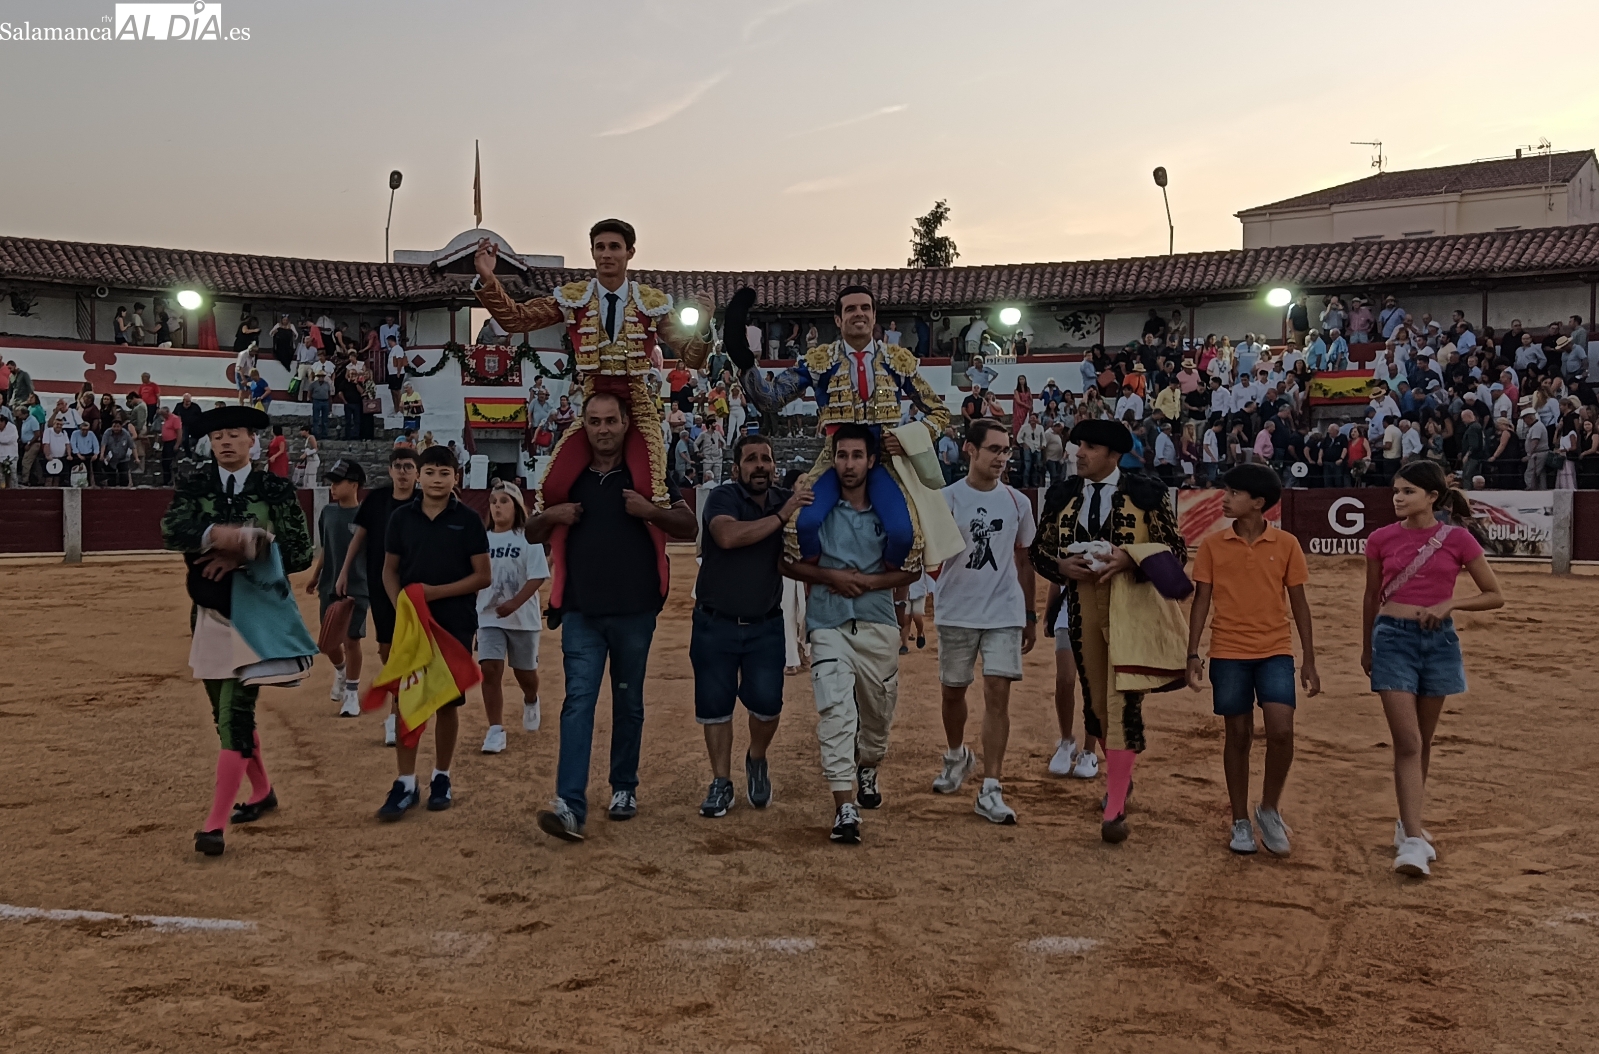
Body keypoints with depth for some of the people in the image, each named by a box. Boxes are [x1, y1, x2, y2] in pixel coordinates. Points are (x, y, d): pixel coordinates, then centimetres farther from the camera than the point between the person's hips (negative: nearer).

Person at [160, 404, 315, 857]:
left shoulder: (275, 489, -4)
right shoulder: (196, 486, 3)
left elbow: (301, 553, -10)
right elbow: (171, 529, -15)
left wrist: (240, 556, -20)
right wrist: (219, 534, -35)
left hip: (256, 614, -5)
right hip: (209, 614, 5)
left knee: (236, 714, -11)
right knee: (226, 712, 15)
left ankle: (215, 823, -8)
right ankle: (262, 792, 35)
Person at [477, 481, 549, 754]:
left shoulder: (528, 538, -8)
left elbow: (537, 577, -15)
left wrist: (514, 603, -26)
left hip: (523, 617, -2)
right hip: (488, 617, 2)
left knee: (525, 672, 12)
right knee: (490, 671, -9)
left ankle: (531, 702, 46)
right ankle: (495, 731, -3)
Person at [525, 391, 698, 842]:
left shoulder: (646, 475, 3)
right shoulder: (570, 477, 10)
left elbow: (689, 527, 1)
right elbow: (533, 534, 17)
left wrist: (651, 511, -18)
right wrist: (550, 515, -5)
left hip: (634, 611, -1)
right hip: (581, 612, 1)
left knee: (628, 702, 11)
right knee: (578, 701, -9)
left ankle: (624, 788, 26)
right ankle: (570, 805, -15)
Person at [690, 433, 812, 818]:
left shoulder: (789, 502, 2)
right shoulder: (721, 498, -10)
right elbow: (728, 536, -29)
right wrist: (780, 517, -27)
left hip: (766, 626, 2)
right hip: (715, 624, -2)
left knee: (766, 701, -7)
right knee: (714, 704, 4)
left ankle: (757, 761, 22)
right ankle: (721, 782, 18)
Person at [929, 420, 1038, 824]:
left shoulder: (1017, 502, 5)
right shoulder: (947, 498, -4)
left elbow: (1023, 560, 13)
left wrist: (1030, 616, 14)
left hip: (1005, 613, 1)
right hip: (956, 612, -1)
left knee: (998, 693, -6)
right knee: (952, 691, 13)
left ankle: (990, 790, -3)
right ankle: (957, 756, 41)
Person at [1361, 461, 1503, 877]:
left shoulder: (1457, 539, -2)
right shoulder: (1382, 539, 0)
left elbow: (1495, 596, 3)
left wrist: (1450, 603, -13)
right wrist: (1366, 649, 20)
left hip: (1438, 640, 1)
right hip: (1393, 637, -1)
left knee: (1423, 741, 13)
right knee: (1407, 742, -8)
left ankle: (1409, 822, 29)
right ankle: (1413, 839, -10)